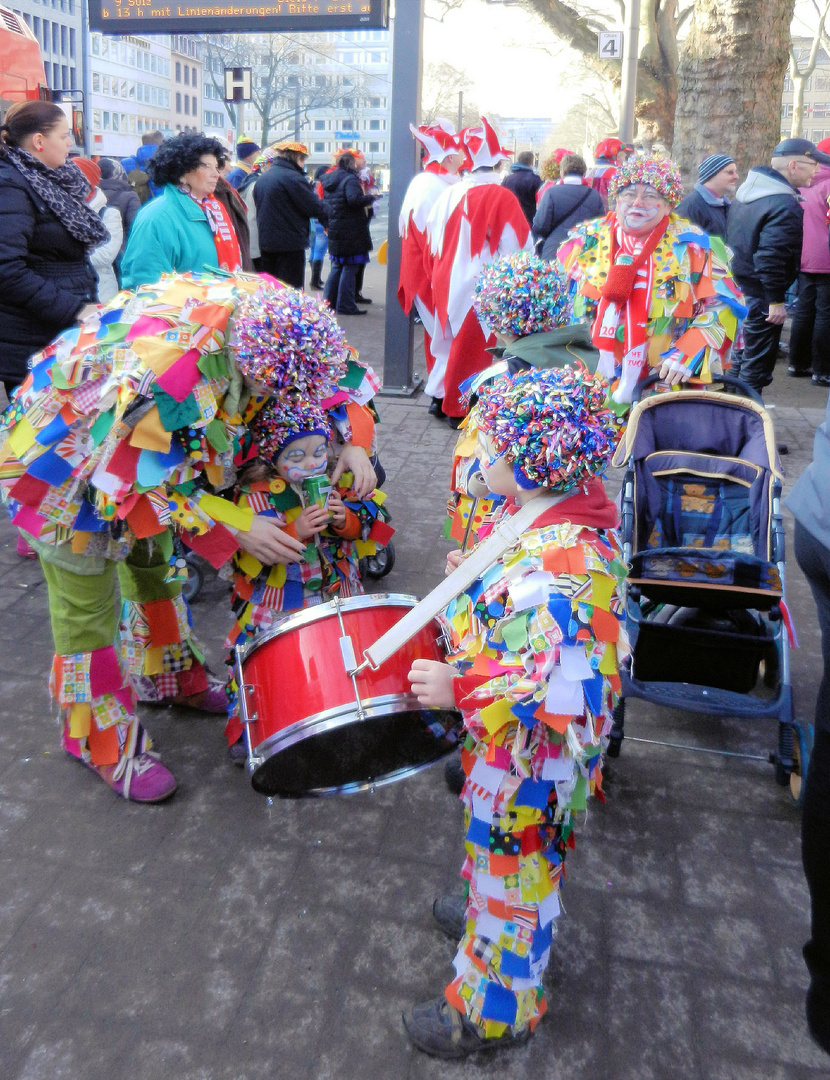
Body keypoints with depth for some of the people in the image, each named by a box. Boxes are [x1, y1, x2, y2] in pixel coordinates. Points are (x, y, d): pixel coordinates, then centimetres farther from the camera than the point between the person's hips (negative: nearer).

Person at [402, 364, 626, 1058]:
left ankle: (495, 1011, 36)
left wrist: (461, 689, -35)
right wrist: (479, 578, 2)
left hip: (531, 759, -9)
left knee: (514, 868, 12)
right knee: (497, 847, 31)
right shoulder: (548, 519, -5)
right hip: (506, 742, 9)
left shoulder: (569, 566, -36)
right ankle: (488, 916, 59)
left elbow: (570, 691, -37)